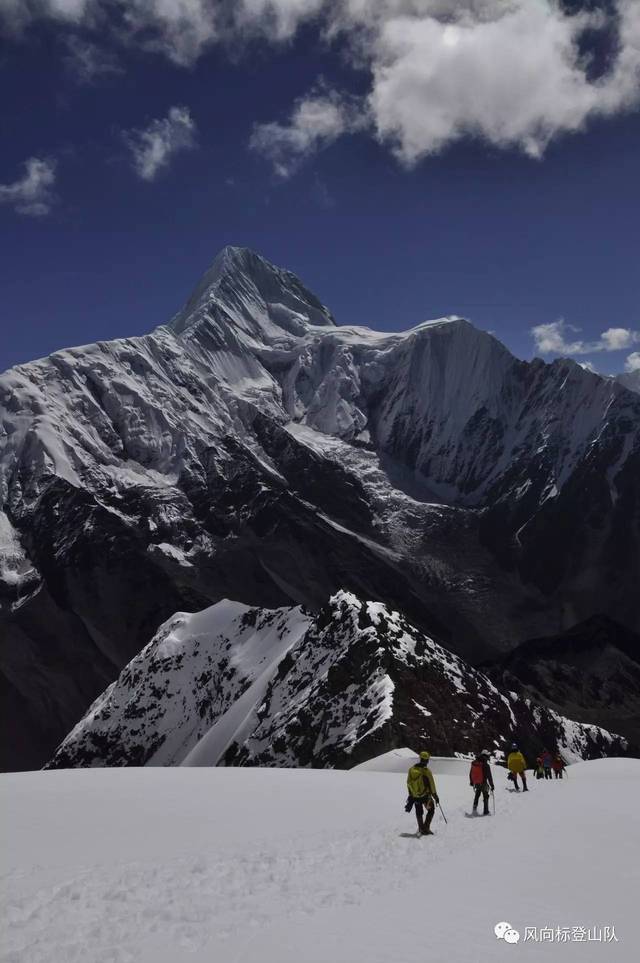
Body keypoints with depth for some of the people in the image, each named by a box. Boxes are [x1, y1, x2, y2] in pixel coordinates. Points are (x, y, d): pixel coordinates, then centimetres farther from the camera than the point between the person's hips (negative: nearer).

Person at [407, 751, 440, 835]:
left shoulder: (412, 769, -5)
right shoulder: (426, 771, -20)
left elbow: (408, 783, 5)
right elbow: (431, 785, -13)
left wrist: (410, 795, 17)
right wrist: (435, 796, 0)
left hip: (415, 796, 4)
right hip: (425, 796, -4)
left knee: (419, 812, 23)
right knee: (431, 810, 18)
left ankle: (421, 829, 26)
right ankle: (426, 828, 9)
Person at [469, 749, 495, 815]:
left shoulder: (474, 763, -2)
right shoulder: (486, 765, -20)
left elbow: (470, 773, 9)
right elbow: (489, 776, -16)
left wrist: (471, 782, 23)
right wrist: (492, 785, -6)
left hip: (476, 783, 5)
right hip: (483, 783, -5)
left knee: (477, 795, 25)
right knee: (485, 797, 12)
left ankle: (475, 808, 18)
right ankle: (485, 811, 15)